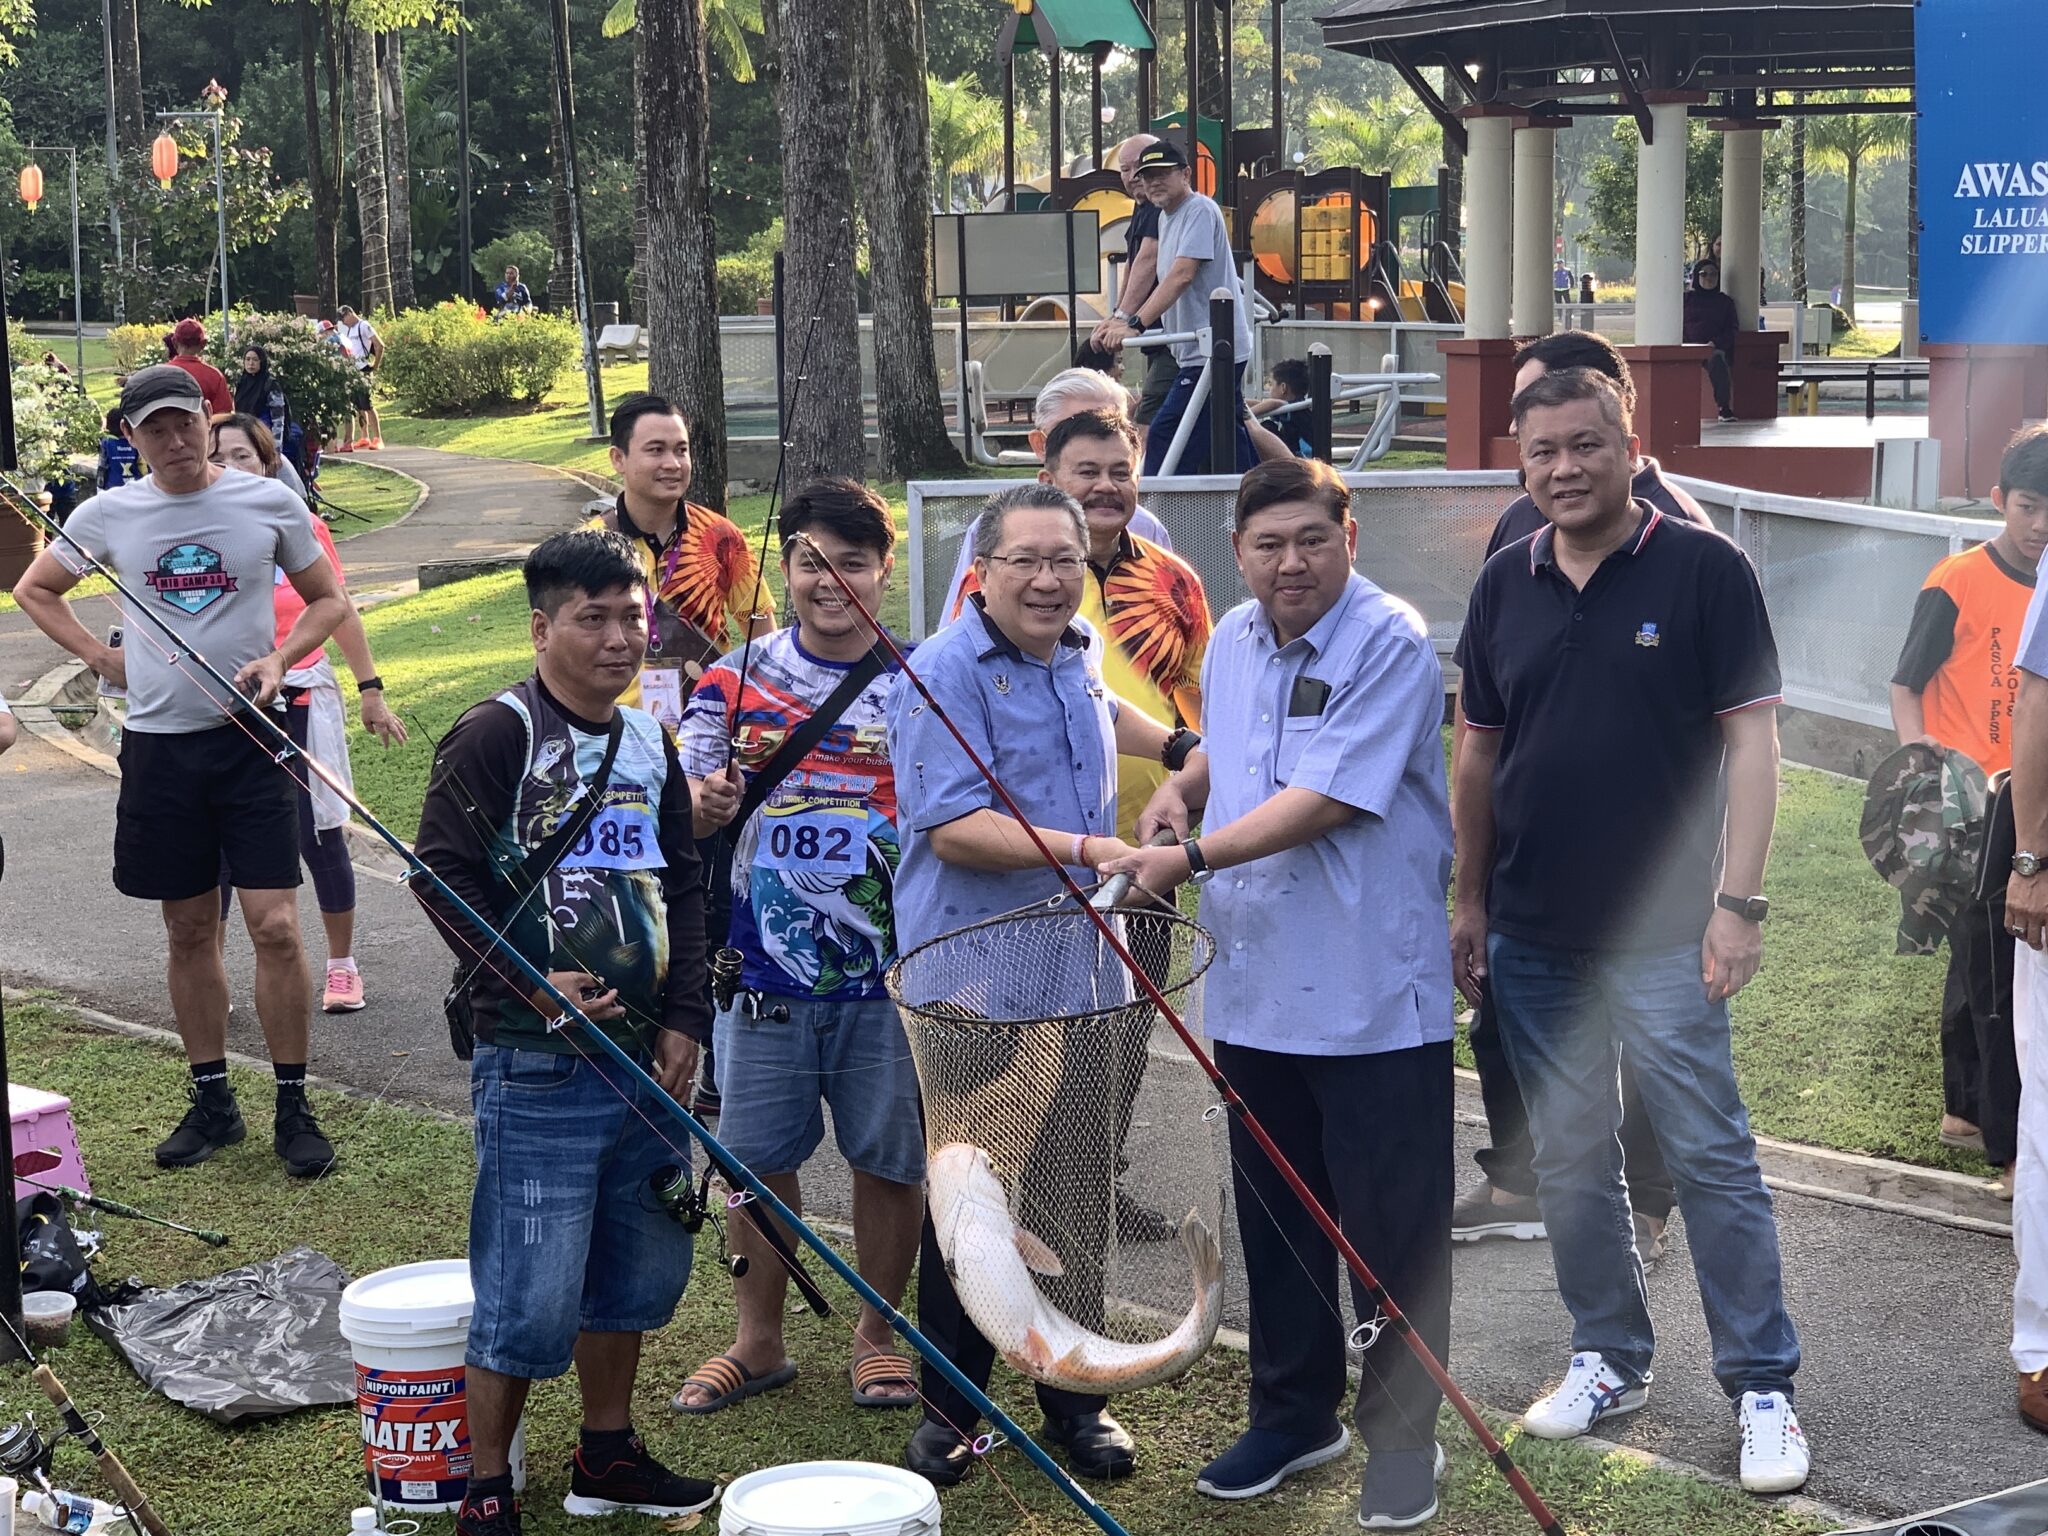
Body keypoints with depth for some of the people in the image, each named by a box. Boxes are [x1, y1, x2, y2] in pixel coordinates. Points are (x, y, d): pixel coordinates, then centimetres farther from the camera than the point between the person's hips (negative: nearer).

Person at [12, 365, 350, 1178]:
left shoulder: (268, 502, -2)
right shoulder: (108, 514, 2)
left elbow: (328, 600, 9)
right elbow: (34, 590, 18)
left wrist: (279, 658, -8)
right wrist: (100, 657, 5)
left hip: (250, 737, -2)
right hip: (159, 744, 2)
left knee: (275, 926, -7)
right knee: (190, 930, 10)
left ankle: (293, 1106, 5)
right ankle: (212, 1101, 22)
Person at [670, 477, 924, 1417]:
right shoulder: (736, 680, 3)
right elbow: (691, 816, 5)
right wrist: (706, 800, -16)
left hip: (889, 970, -1)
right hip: (766, 966, 1)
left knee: (889, 1160, 8)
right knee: (757, 1156, 9)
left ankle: (878, 1332, 28)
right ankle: (758, 1341, 27)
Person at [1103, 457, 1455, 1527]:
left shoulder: (1391, 645, -15)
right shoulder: (1233, 639, 9)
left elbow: (1327, 798, -22)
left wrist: (1191, 858, -22)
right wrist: (1184, 785, 7)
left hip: (1372, 996, -7)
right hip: (1254, 987, 7)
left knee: (1392, 1227, 1)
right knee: (1273, 1216, 17)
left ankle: (1403, 1440, 15)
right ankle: (1294, 1411, 33)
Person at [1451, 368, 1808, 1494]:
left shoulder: (1704, 571, -6)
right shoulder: (1505, 588, 7)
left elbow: (1750, 742, -9)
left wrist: (1737, 902, -15)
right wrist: (1470, 903, 12)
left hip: (1661, 935, -5)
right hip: (1532, 938, 5)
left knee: (1711, 1160, -2)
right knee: (1569, 1163, 12)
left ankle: (1762, 1389, 7)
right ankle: (1611, 1361, 26)